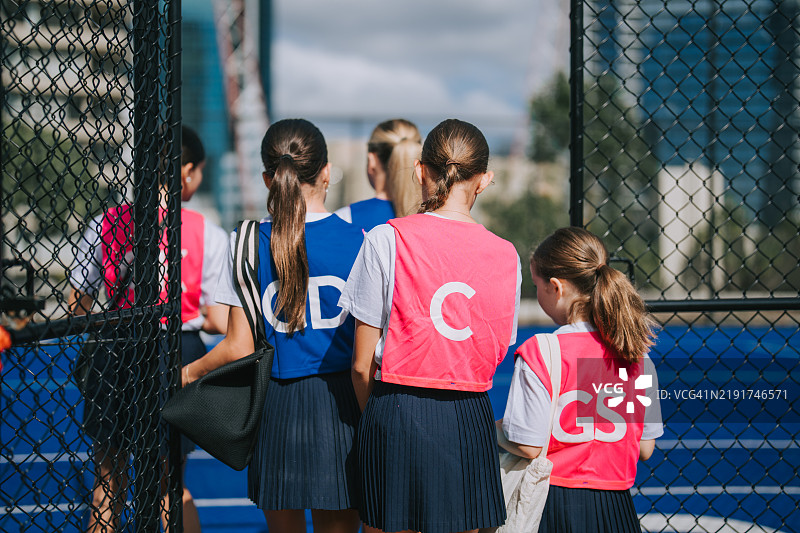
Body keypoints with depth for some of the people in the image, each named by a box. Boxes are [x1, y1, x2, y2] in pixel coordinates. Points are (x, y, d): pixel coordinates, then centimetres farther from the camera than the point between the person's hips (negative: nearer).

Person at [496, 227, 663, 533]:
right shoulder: (636, 355, 2)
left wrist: (494, 429, 7)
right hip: (615, 507, 5)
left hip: (551, 507, -5)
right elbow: (645, 448, 7)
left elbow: (528, 446, -14)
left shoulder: (538, 353, -13)